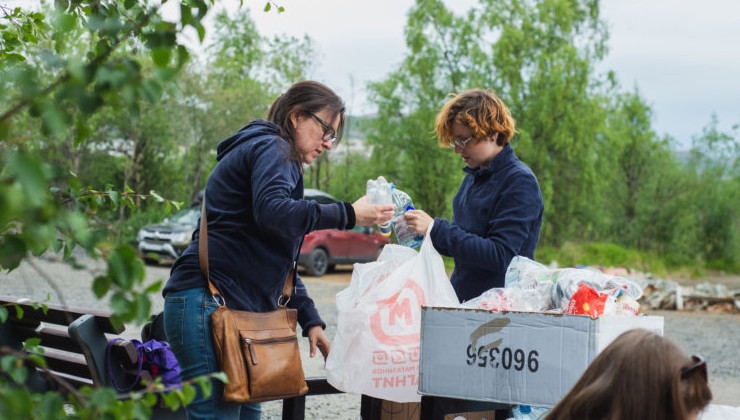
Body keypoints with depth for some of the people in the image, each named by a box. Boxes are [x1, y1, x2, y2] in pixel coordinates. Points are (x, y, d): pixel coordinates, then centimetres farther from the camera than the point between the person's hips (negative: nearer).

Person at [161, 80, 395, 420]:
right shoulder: (272, 149, -3)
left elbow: (281, 262, 29)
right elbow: (272, 212, -26)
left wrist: (309, 320, 21)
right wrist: (347, 215, -23)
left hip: (240, 308, 11)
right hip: (209, 303, -11)